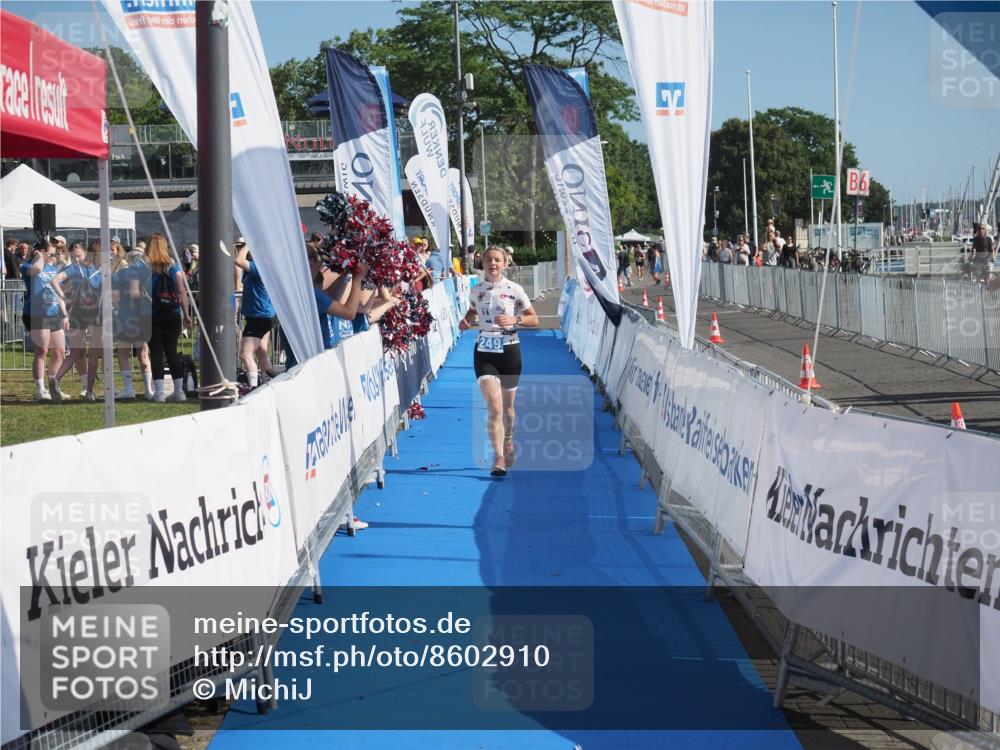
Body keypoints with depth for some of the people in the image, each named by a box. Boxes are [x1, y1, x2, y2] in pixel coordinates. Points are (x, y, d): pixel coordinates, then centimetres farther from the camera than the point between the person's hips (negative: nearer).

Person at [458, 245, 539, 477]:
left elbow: (534, 319, 1)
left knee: (507, 407, 13)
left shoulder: (514, 290, -4)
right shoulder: (476, 290, 3)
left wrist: (514, 320, -17)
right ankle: (499, 459, -16)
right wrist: (466, 320, 2)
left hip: (509, 351, 0)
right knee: (494, 408, -14)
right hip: (484, 352, 0)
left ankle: (508, 442, 41)